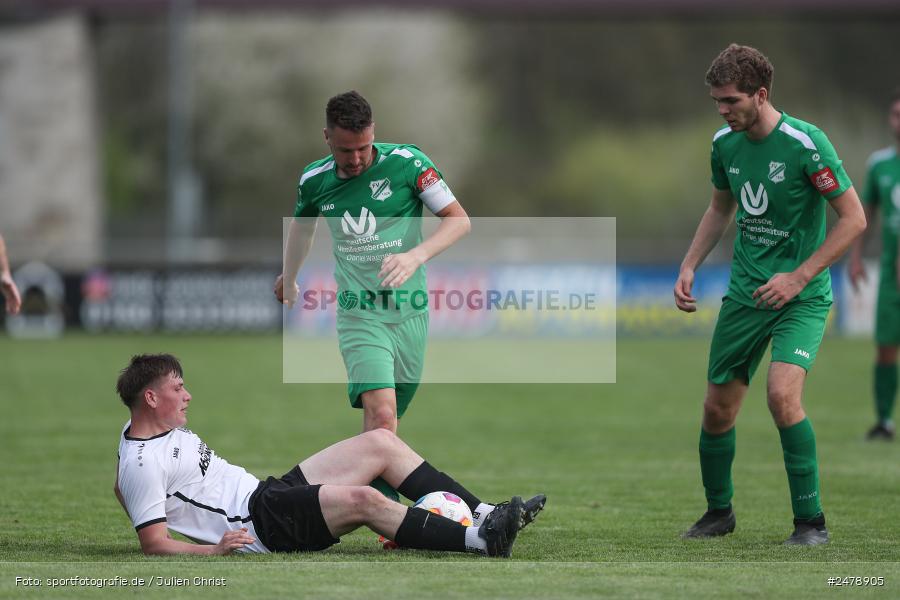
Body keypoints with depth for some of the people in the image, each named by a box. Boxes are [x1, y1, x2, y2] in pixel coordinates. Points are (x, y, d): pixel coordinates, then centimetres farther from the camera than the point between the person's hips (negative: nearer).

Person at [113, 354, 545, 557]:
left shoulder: (164, 429, 14)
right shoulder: (141, 464, -16)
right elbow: (153, 543, -19)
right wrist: (214, 549, -30)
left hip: (269, 492, 11)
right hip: (261, 525, -11)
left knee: (380, 442, 2)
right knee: (363, 501, -29)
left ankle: (482, 514, -1)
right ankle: (480, 539, -28)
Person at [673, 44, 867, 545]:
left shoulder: (804, 143, -18)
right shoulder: (725, 143, 2)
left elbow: (854, 218, -14)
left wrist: (798, 278, -19)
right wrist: (689, 267, 8)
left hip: (802, 297, -6)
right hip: (744, 292, 6)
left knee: (782, 393, -25)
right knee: (718, 408, 6)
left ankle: (811, 520, -12)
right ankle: (719, 512, 29)